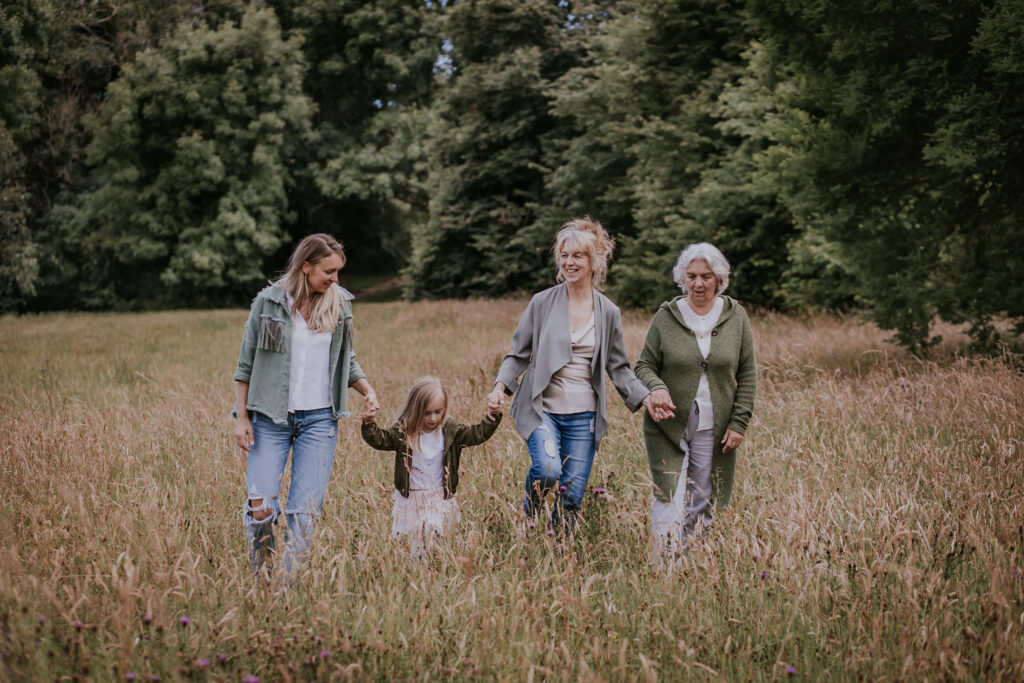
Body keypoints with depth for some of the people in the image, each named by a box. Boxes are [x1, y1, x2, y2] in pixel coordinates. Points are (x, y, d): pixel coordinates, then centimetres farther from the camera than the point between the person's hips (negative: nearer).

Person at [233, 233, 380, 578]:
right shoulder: (269, 301, -2)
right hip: (271, 418, -2)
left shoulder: (340, 303, 6)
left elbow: (346, 359, 18)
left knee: (305, 512, -4)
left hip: (319, 419, 2)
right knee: (259, 508, -9)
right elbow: (246, 363, 4)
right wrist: (241, 417, -1)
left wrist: (367, 390, 1)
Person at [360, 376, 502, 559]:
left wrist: (492, 418, -20)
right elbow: (379, 439, -10)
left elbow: (477, 434, -5)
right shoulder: (403, 431, -9)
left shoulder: (450, 430, -4)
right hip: (409, 499, -1)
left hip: (439, 498, 1)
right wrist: (369, 425, -28)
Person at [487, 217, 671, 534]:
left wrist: (646, 398, -1)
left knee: (571, 497, 1)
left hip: (583, 416, 2)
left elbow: (618, 368, 13)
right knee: (548, 471, -27)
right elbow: (518, 354, 6)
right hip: (542, 409, -2)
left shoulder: (608, 313, 6)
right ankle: (527, 512, 6)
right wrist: (500, 386, -11)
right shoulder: (542, 303, 0)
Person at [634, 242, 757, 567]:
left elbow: (747, 375, 7)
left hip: (714, 430, 1)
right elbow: (644, 365, 5)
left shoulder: (735, 317, 5)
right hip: (667, 427, -1)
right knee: (669, 503, -11)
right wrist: (657, 387, -18)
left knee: (704, 505, 4)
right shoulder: (666, 316, 1)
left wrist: (739, 423, -1)